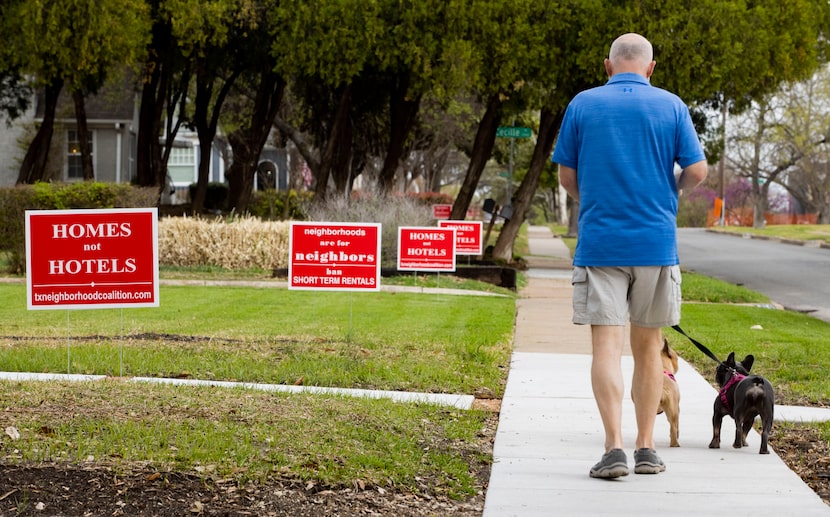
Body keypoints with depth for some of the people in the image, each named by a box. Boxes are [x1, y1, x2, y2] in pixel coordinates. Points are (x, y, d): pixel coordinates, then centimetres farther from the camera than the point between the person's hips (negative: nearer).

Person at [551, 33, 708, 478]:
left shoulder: (582, 104, 3)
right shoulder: (670, 106, 1)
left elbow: (566, 177, 6)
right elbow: (697, 172, -1)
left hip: (599, 242, -1)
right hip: (656, 242, 1)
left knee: (606, 344, -2)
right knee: (648, 348, 11)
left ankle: (614, 447, -13)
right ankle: (646, 449, 15)